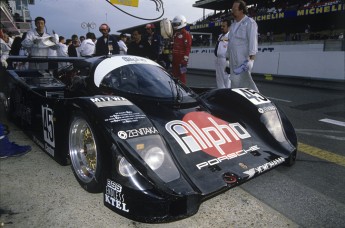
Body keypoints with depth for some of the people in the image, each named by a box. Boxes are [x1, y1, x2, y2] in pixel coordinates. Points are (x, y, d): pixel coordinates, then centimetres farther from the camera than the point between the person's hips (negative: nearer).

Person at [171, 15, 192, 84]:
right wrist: (171, 56, 22)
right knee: (175, 75, 15)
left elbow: (188, 48, -17)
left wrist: (185, 59, -21)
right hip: (175, 58, 9)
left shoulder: (186, 34, -10)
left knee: (182, 75, -6)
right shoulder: (175, 33, 19)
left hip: (182, 58, -9)